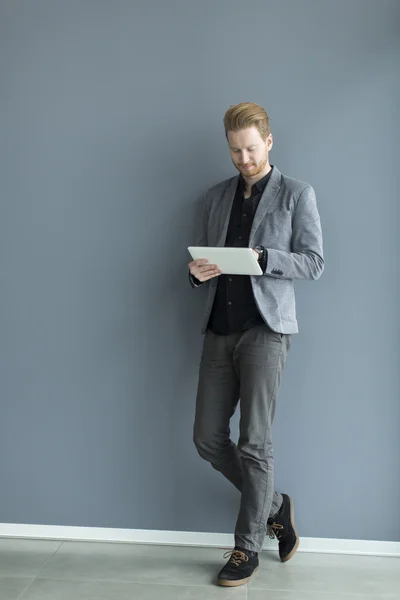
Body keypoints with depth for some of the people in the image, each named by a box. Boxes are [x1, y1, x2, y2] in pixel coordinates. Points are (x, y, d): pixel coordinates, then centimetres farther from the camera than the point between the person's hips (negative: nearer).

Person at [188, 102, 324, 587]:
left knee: (254, 443, -3)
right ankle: (273, 507, 26)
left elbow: (314, 262, -3)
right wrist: (197, 272, -6)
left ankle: (248, 547, 14)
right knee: (208, 438, 5)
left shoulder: (297, 194, 4)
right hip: (219, 329, 5)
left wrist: (261, 257, -19)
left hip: (265, 328, -5)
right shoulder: (215, 197, 16)